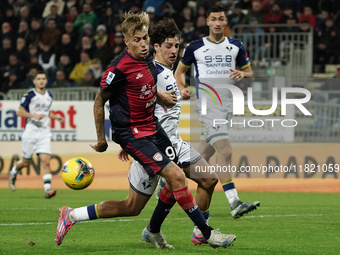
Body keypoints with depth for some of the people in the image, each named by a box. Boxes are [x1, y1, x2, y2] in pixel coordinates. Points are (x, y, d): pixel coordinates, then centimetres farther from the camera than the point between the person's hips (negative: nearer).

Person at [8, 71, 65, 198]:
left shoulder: (49, 96, 10)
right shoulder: (29, 95, -8)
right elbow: (19, 112, -8)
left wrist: (55, 117, 9)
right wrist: (34, 115, -21)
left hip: (44, 133, 3)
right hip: (30, 131, -3)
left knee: (46, 161, -11)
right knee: (26, 162, 8)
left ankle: (47, 189, -17)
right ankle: (13, 173, 40)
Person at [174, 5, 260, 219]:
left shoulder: (236, 47, 11)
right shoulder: (195, 47, 4)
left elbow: (250, 72, 18)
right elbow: (180, 70, 15)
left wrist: (242, 74, -6)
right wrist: (182, 88, -4)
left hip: (227, 104, 5)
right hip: (206, 104, -5)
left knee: (204, 156, 10)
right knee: (225, 151, -22)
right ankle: (234, 203, -29)